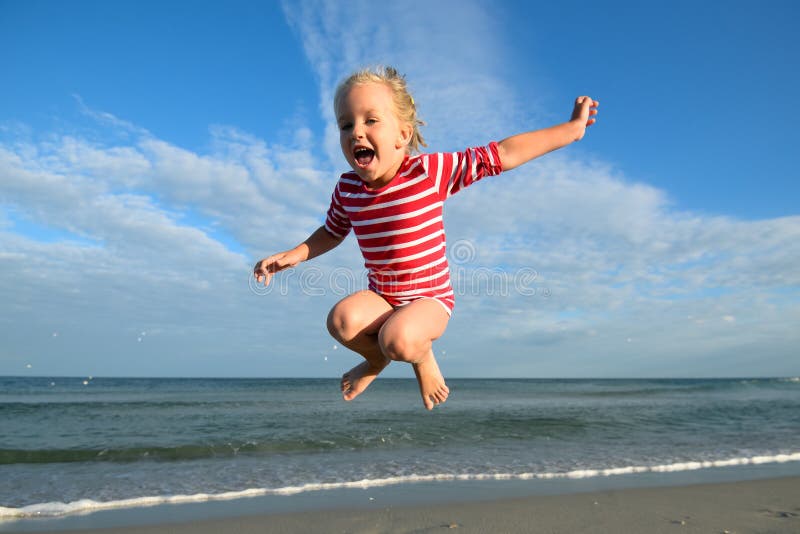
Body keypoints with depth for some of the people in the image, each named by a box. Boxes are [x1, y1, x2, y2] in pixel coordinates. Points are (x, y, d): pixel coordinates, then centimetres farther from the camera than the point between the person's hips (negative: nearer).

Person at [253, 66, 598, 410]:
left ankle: (423, 358, 8)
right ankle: (376, 359, 12)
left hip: (430, 298, -4)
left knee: (398, 340, -33)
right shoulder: (347, 189, -4)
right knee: (342, 320, -25)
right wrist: (295, 254, 1)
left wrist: (571, 128, -10)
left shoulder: (431, 171, -16)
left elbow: (503, 154, -13)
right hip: (380, 297, 4)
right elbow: (331, 233, 16)